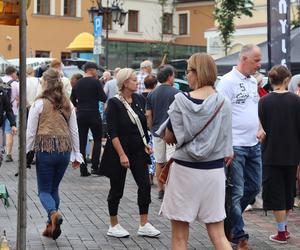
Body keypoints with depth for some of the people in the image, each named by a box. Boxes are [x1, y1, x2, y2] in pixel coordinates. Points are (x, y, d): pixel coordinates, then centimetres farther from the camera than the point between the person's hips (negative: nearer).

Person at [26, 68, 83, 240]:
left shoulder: (39, 104, -7)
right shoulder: (68, 105, 6)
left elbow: (31, 132, -4)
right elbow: (74, 131, 9)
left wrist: (27, 153, 5)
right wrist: (76, 154, 16)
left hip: (45, 149, -4)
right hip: (64, 149, 4)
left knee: (44, 190, 5)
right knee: (54, 188, 18)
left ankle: (54, 214, -23)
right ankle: (52, 226, 17)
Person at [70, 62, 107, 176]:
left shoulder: (77, 83, 7)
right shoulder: (96, 82, -8)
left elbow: (72, 100, 10)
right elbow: (103, 98, -10)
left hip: (81, 115, 4)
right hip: (94, 115, -4)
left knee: (82, 142, 6)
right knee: (97, 140, 9)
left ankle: (83, 169, 3)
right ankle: (95, 167, 0)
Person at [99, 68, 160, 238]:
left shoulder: (138, 99, 5)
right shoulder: (114, 103, -13)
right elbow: (113, 132, -16)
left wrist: (146, 143, 6)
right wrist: (122, 154, -20)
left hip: (138, 150, 6)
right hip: (119, 150, -6)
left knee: (145, 185, -1)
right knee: (117, 189, 5)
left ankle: (144, 225, 7)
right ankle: (114, 226, 19)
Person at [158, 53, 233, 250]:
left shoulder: (181, 101, -10)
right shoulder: (223, 103, -3)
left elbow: (169, 137, -4)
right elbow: (227, 151, -1)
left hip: (185, 170, -3)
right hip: (214, 171, 3)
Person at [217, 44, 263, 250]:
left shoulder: (253, 81, 13)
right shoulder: (228, 81, -12)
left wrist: (260, 129, 7)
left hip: (254, 145, 8)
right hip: (235, 146, -8)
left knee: (254, 187, 16)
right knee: (236, 192, 1)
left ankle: (230, 220, 33)